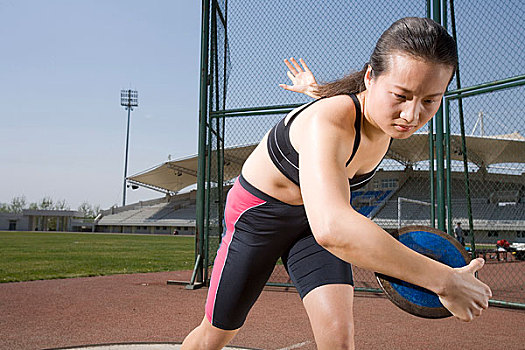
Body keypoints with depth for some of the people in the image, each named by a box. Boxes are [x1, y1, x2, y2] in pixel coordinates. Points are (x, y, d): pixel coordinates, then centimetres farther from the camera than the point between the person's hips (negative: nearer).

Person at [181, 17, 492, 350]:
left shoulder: (391, 118, -16)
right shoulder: (326, 123, -40)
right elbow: (331, 229, -56)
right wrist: (442, 279, -52)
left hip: (316, 216, 5)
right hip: (258, 216, -4)